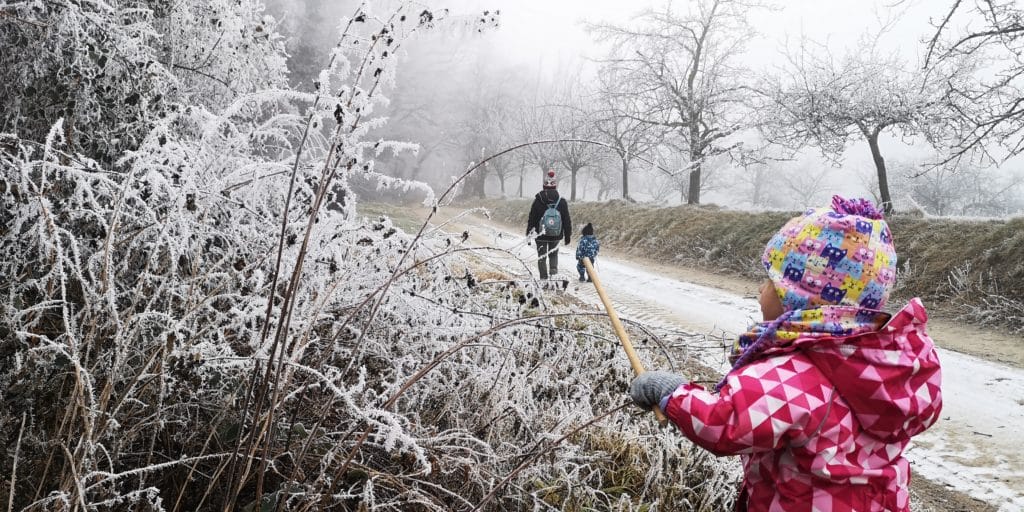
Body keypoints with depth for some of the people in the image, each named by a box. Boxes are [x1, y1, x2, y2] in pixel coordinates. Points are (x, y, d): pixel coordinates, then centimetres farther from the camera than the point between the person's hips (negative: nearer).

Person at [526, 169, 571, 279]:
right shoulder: (562, 202, -5)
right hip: (556, 235, 2)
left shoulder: (538, 202, -9)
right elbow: (567, 221, 1)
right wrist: (567, 235, 10)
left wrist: (528, 234, 6)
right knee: (554, 254, 22)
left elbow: (531, 220, -3)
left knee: (542, 257, 10)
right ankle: (554, 270, 2)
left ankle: (544, 277, 7)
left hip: (541, 236, -2)